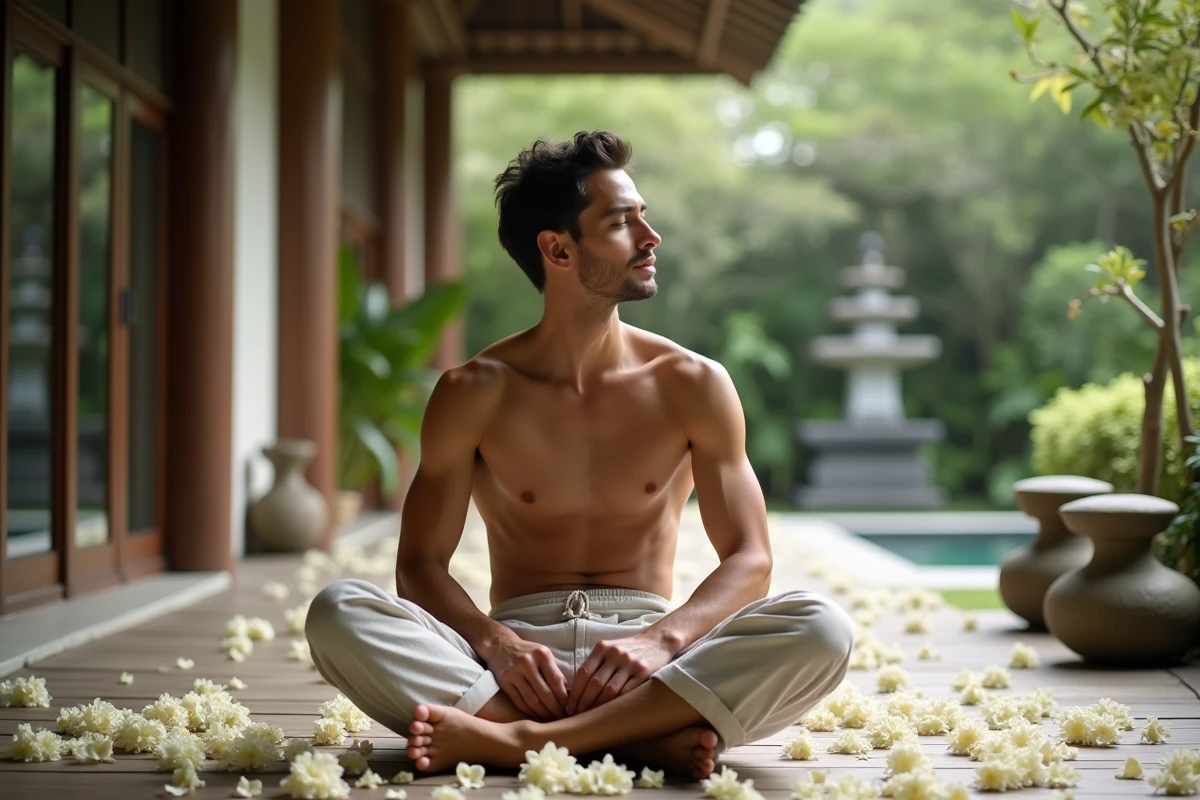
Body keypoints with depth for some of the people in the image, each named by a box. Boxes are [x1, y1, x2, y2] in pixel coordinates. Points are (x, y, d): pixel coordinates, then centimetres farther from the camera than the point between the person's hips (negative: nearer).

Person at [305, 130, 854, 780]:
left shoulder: (692, 385, 3)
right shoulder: (475, 392, 2)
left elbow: (748, 561, 0)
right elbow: (421, 566, 1)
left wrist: (662, 638, -21)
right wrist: (493, 642, -21)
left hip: (646, 648, 1)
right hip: (520, 643, 0)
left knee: (821, 630, -28)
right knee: (337, 615, -27)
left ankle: (513, 739, -35)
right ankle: (641, 740, -31)